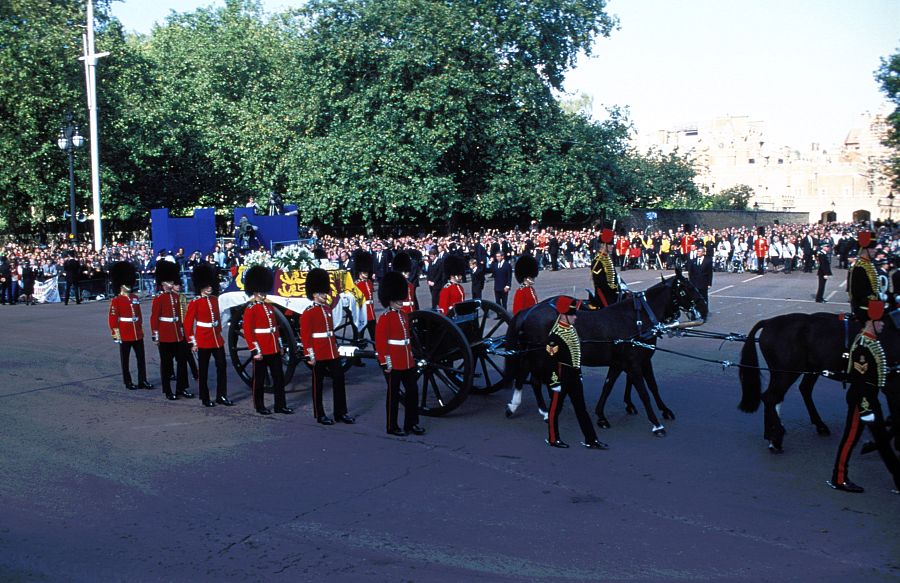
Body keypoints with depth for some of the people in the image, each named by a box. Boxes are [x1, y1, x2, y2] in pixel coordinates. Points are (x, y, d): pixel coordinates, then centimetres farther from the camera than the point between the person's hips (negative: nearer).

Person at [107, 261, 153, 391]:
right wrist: (116, 335, -13)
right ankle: (128, 382, 13)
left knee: (141, 358, 5)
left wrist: (141, 329, 15)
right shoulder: (116, 301, -8)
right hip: (125, 335, -6)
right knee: (125, 360, 6)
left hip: (138, 334, 6)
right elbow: (113, 319, -10)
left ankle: (143, 381, 10)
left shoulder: (135, 298, 9)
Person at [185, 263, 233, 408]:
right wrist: (193, 342, -11)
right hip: (203, 341, -6)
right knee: (204, 370, 4)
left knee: (222, 366, 4)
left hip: (217, 340, 6)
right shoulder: (195, 302, -10)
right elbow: (188, 323, -9)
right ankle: (205, 398, 13)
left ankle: (222, 396, 11)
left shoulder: (215, 299, 8)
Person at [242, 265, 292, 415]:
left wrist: (280, 346, 15)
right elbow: (247, 332, -13)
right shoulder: (250, 309, -10)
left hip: (274, 350, 7)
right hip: (261, 351, -7)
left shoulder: (270, 307, 12)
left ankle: (280, 405, 14)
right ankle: (259, 406, 15)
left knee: (279, 377, 8)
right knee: (259, 379, 5)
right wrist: (255, 351, -16)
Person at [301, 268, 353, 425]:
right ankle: (320, 414, 13)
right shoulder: (308, 313, -10)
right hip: (318, 355, -7)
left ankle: (341, 412, 14)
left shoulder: (328, 309, 12)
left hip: (332, 353, 7)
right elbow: (305, 335, -12)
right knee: (318, 384, 4)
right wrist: (310, 356, -15)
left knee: (339, 379, 6)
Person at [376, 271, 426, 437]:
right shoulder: (385, 318, -13)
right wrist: (385, 362, -18)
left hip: (408, 362, 8)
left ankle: (412, 423, 20)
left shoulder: (403, 315, 12)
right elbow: (380, 342, -16)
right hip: (394, 364, -8)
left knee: (413, 391, 10)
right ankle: (392, 426, 13)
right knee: (394, 394, 3)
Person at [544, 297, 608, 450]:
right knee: (556, 407, 7)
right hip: (562, 376, -8)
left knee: (581, 408, 10)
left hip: (574, 375, 9)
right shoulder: (555, 336, -20)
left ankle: (591, 440, 14)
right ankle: (553, 439, 20)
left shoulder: (571, 329, 7)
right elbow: (552, 360, -19)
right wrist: (555, 382, -18)